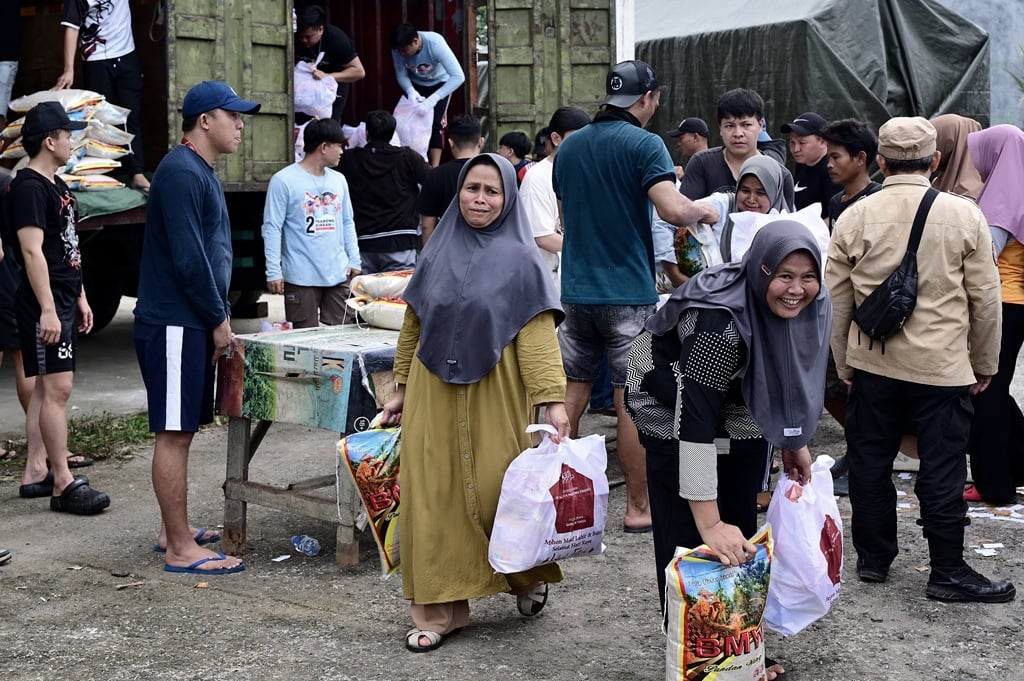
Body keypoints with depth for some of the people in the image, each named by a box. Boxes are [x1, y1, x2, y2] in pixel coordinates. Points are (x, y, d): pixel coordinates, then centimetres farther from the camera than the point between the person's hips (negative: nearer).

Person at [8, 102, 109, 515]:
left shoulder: (57, 185, 16)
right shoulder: (28, 187, -14)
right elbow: (32, 251, -20)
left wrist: (80, 298, 20)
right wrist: (47, 309, -24)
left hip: (64, 302, 10)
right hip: (43, 305, -10)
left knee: (47, 388, 12)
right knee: (57, 388, -10)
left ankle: (34, 473, 19)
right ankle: (63, 484, -7)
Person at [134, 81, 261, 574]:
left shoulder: (201, 172, 18)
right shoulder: (181, 172, -15)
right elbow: (187, 258, -20)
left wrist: (218, 316, 16)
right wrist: (219, 319, -12)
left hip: (192, 324, 10)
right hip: (174, 325, -10)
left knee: (181, 430, 14)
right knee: (173, 434, -6)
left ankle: (174, 532, 24)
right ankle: (180, 549, -2)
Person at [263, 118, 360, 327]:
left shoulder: (339, 180, 13)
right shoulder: (284, 181, -7)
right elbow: (272, 228, -8)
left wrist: (354, 260, 10)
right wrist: (273, 272, -13)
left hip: (339, 275, 6)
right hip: (301, 277, -5)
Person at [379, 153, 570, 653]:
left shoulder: (520, 259, -3)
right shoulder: (438, 254, 9)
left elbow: (537, 334, -11)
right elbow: (413, 326, 14)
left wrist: (553, 399, -20)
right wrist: (401, 389, 12)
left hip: (494, 398, -4)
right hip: (433, 397, 4)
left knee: (498, 491, -1)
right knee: (434, 499, 3)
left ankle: (529, 574, 29)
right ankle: (440, 609, 14)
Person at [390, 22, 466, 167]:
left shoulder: (435, 43, -38)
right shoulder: (397, 48, -28)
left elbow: (459, 76, -44)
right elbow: (401, 75, -15)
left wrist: (434, 98, -54)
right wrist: (410, 90, -38)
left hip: (439, 84, -3)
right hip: (416, 85, 3)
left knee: (434, 123, -15)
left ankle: (434, 167, -10)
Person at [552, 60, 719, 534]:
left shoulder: (569, 147, 11)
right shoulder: (644, 144, -10)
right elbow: (673, 209, -23)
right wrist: (703, 211, -4)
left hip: (576, 291, 6)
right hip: (628, 293, -6)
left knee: (571, 392, 13)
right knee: (631, 402, 0)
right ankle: (638, 508, 8)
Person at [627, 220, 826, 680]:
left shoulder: (809, 306, -16)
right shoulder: (719, 321, -38)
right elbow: (695, 420, -41)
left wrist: (795, 441, 9)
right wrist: (709, 524, -43)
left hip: (740, 410, 7)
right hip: (673, 408, -6)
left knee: (741, 535, 9)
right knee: (690, 541, -7)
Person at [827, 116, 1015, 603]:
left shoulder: (854, 218, -1)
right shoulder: (963, 215, -4)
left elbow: (837, 302, 4)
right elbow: (985, 297, 0)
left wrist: (844, 365, 16)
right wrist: (984, 363, 12)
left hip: (872, 364, 2)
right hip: (942, 366, -2)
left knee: (870, 461, 13)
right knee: (942, 468, 5)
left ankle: (873, 558, 23)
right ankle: (948, 572, 12)